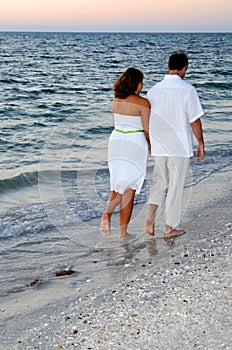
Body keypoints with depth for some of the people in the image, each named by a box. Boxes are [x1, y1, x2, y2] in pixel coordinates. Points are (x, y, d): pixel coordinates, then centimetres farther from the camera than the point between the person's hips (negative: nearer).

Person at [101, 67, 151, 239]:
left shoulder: (116, 100, 6)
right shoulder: (143, 102, -12)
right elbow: (147, 130, -10)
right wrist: (151, 147, 7)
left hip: (116, 141, 5)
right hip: (135, 145, -5)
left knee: (118, 185, 18)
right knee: (129, 190, 3)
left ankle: (107, 213, -8)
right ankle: (123, 231, 8)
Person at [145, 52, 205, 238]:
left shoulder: (153, 90, 2)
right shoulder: (187, 90, -11)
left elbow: (147, 120, 9)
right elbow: (195, 120, -10)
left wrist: (150, 144, 22)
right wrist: (201, 144, 2)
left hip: (158, 146, 4)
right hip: (180, 146, -4)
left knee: (160, 181, 21)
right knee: (176, 186, 8)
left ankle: (151, 216, 3)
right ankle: (170, 228, 16)